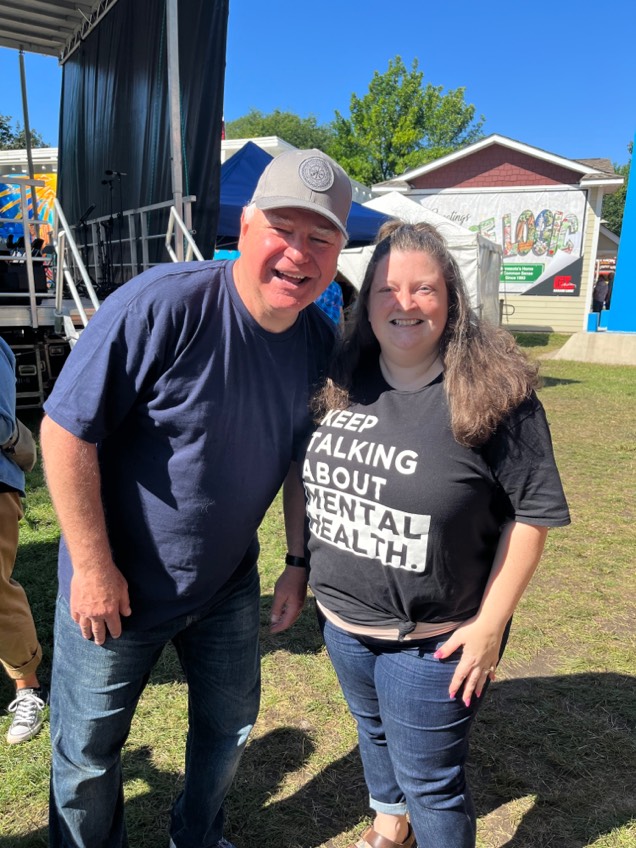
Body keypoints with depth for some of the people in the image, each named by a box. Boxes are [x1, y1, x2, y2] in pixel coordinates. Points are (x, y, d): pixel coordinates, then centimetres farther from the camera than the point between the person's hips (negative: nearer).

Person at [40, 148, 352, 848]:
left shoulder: (320, 344, -6)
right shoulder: (162, 305, -26)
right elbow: (66, 429, -22)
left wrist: (298, 564, 7)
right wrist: (93, 567, -19)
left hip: (227, 584, 6)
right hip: (115, 585, -5)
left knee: (227, 729, 25)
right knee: (88, 752, 17)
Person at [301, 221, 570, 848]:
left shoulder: (494, 393, -20)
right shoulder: (344, 382, -3)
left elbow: (532, 512, -16)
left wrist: (491, 624, -16)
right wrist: (306, 567, 10)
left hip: (432, 637, -6)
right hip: (340, 618, 7)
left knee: (428, 780, 12)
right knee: (373, 732, 30)